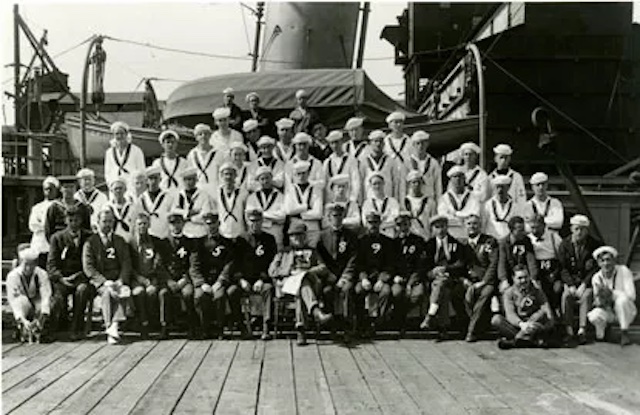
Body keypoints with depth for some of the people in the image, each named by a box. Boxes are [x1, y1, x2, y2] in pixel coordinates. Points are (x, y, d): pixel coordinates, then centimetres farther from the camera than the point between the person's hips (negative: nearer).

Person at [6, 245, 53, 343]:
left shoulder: (42, 274, -18)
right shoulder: (12, 276, -21)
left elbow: (46, 296, -28)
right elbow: (13, 301, -29)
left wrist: (42, 318, -42)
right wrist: (23, 320, -43)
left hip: (37, 305, 0)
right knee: (22, 300, -34)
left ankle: (42, 331, -13)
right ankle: (24, 331, -22)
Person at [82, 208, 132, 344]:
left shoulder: (120, 241, 19)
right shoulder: (90, 242, 8)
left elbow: (126, 264, 10)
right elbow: (88, 268, -2)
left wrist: (121, 281, -9)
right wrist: (105, 282, -15)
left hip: (118, 280, 2)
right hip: (100, 281, -2)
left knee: (124, 291, -31)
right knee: (107, 291, -34)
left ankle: (114, 325, -38)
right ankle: (110, 327, -36)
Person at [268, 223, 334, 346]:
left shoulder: (312, 252, 32)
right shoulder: (283, 253, 31)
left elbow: (323, 269, 15)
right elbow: (272, 271, 17)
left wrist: (307, 270, -5)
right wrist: (290, 271, 1)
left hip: (311, 282, 1)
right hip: (287, 283, -1)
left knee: (301, 291, -39)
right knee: (302, 282, -39)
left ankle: (301, 328, -53)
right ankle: (317, 313, -63)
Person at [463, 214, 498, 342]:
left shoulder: (490, 241, 3)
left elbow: (494, 263, -6)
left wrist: (483, 281, -14)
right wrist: (465, 279, -3)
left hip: (487, 281, -3)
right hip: (470, 280, 3)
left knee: (485, 294, -34)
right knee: (468, 296, -31)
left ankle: (471, 331, -31)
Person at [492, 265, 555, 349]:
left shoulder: (536, 290, 9)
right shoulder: (509, 293, 5)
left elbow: (545, 308, -5)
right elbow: (510, 314, -11)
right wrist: (521, 324, -34)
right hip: (516, 326, 0)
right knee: (496, 319, -25)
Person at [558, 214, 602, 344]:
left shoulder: (595, 245, -4)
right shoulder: (565, 244, 0)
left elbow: (596, 268, -7)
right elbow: (563, 268, -2)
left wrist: (584, 285, -18)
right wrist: (571, 285, -16)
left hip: (588, 281, -1)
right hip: (571, 280, 1)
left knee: (586, 295, -31)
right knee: (566, 295, -27)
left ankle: (582, 330, -30)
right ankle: (569, 331, -26)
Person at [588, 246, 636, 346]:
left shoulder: (624, 271, -16)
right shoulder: (596, 278, -4)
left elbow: (631, 295, -23)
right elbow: (597, 303, -4)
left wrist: (611, 293, -34)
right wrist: (600, 301, -28)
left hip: (626, 311, -2)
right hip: (608, 311, 2)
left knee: (622, 300, -37)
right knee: (594, 316, -31)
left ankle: (624, 333, -16)